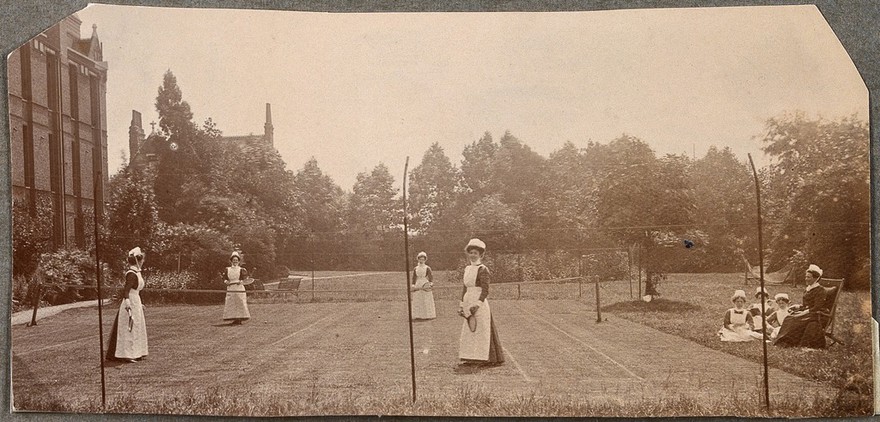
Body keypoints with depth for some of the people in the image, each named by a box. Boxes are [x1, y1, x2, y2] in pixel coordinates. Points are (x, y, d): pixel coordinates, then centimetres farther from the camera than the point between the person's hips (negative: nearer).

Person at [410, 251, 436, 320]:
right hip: (418, 285, 3)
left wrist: (431, 283, -18)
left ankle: (428, 315, 1)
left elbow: (430, 276, -3)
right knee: (417, 302, 0)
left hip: (425, 285, -3)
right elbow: (414, 278, 14)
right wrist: (413, 285, 4)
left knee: (427, 301, -3)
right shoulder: (415, 269, 11)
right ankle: (418, 315, 3)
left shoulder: (427, 268, 1)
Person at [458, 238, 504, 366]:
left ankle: (488, 358, 6)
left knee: (482, 330, -2)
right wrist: (462, 304, 14)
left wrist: (477, 304, -24)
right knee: (468, 331, 10)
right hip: (468, 302, 8)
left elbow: (485, 290, -17)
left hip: (480, 303, -8)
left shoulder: (482, 269, -11)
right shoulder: (467, 269, 12)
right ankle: (471, 357, 18)